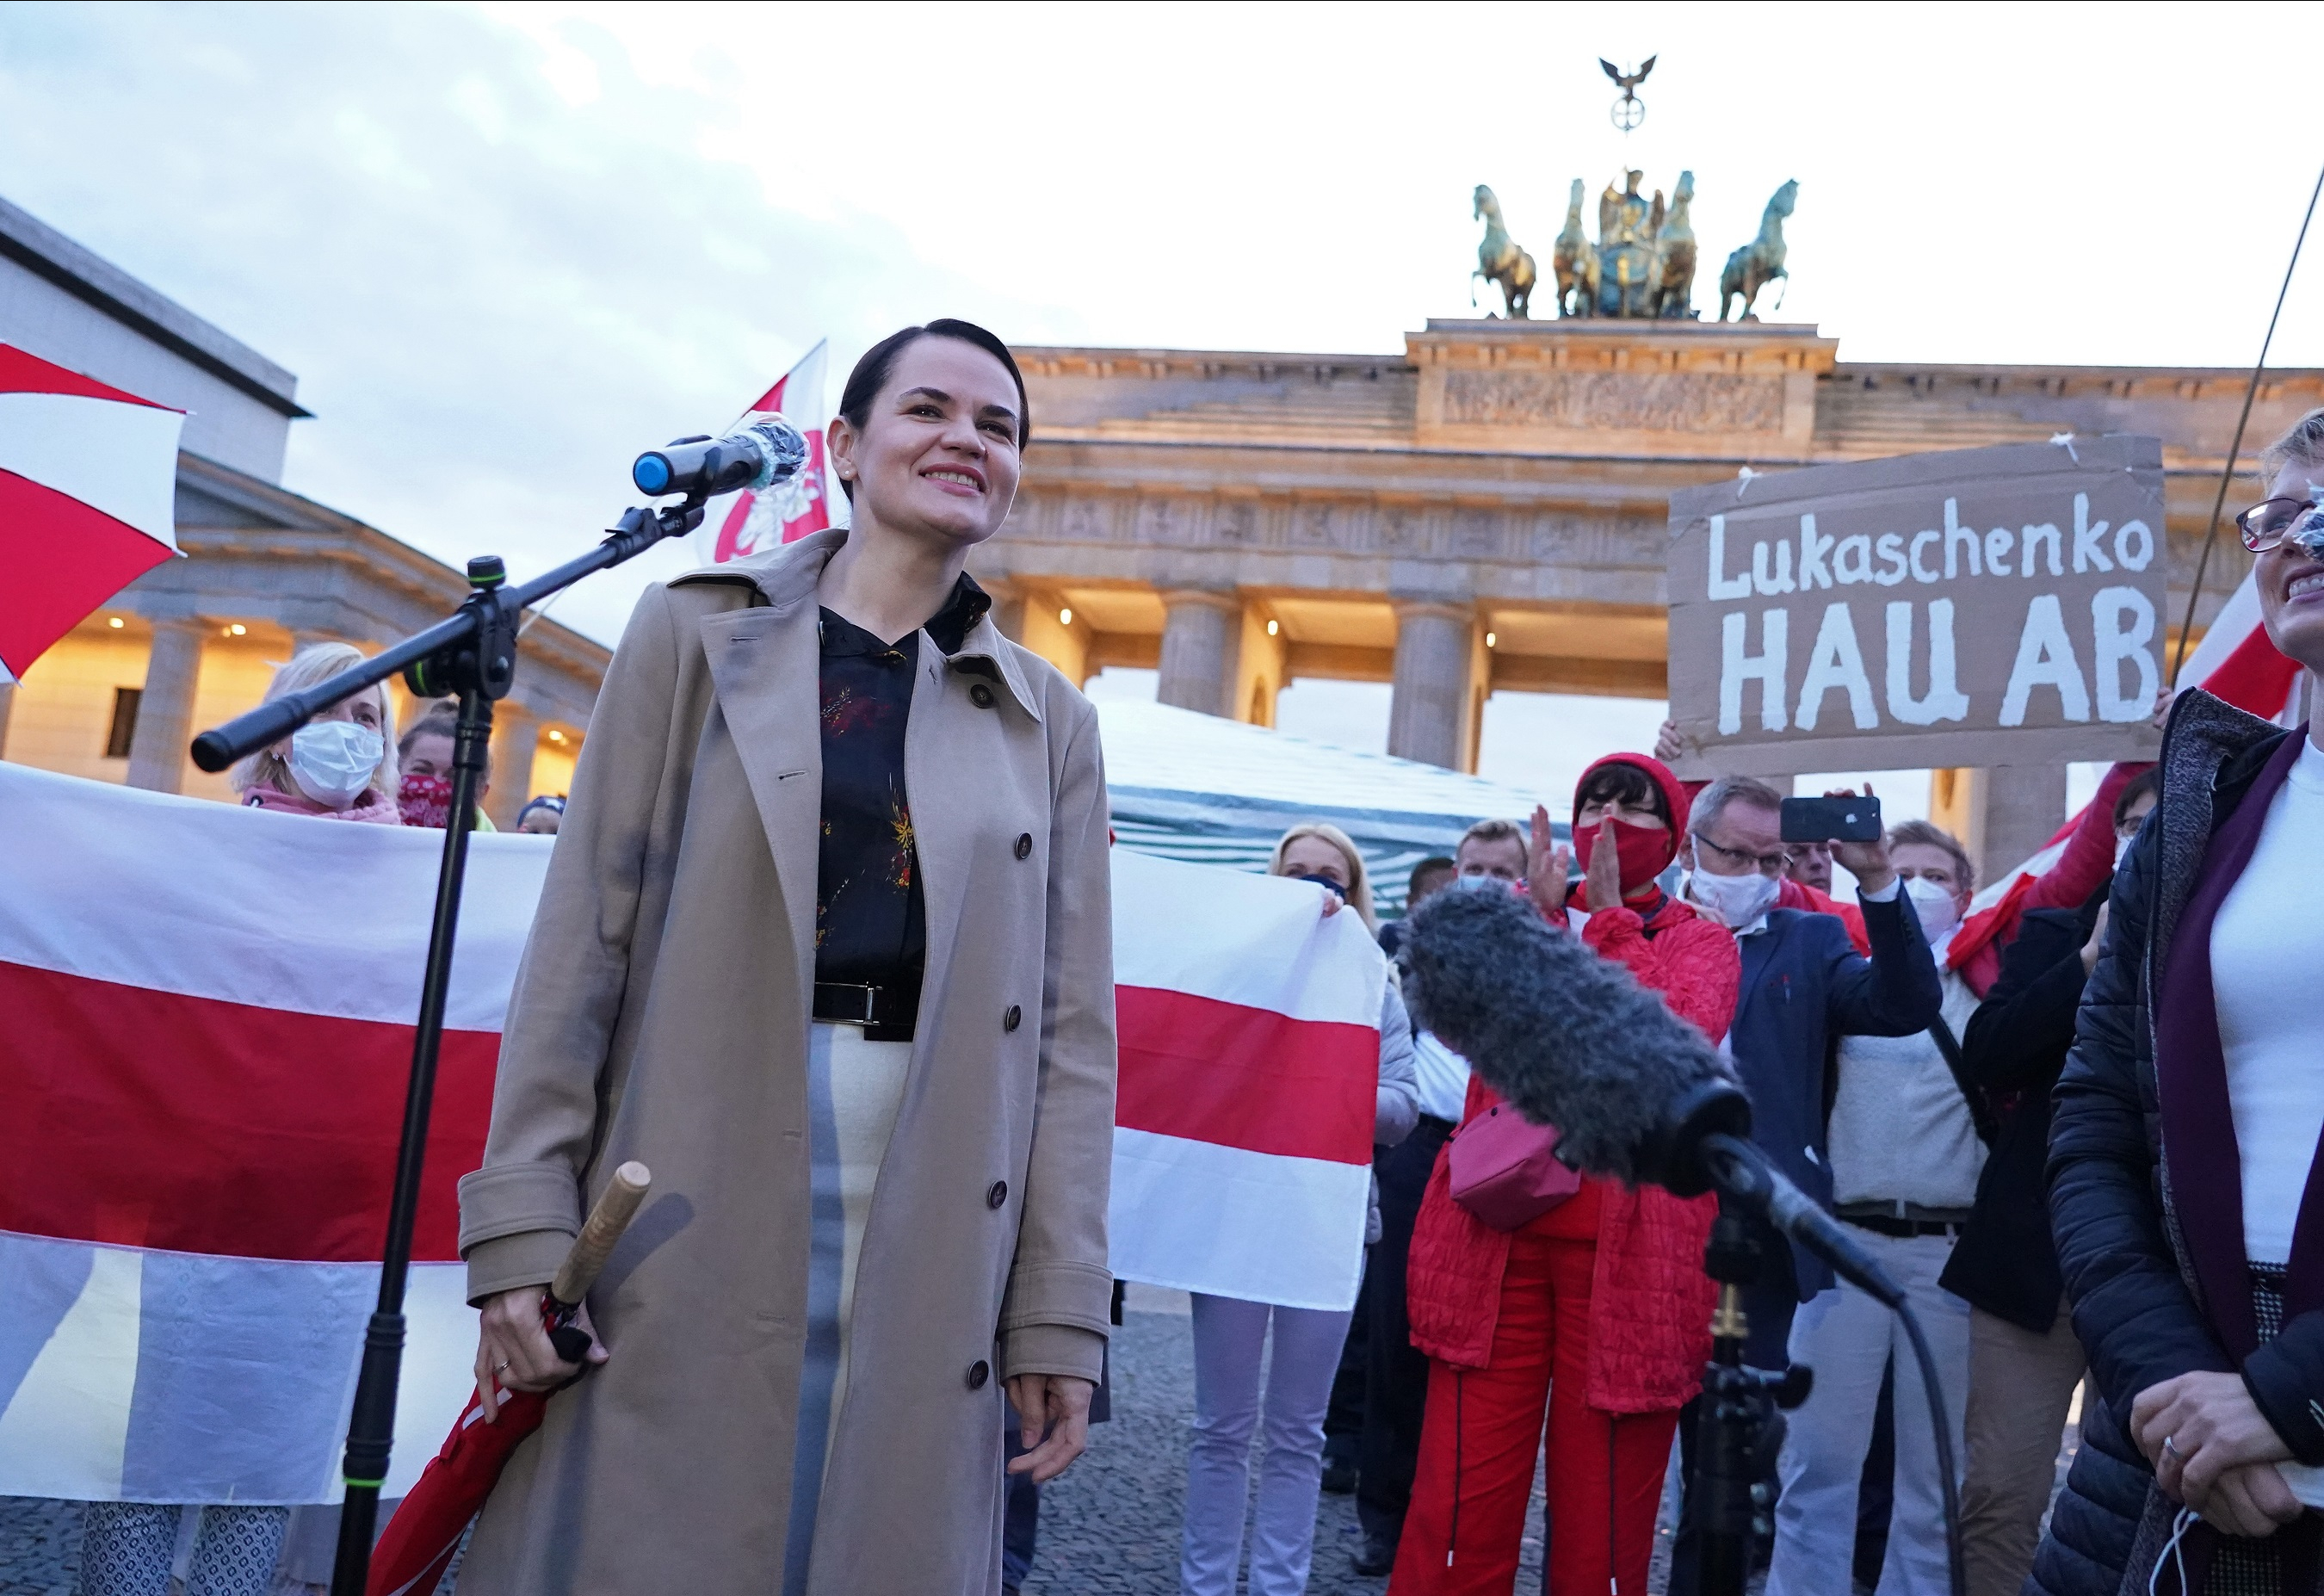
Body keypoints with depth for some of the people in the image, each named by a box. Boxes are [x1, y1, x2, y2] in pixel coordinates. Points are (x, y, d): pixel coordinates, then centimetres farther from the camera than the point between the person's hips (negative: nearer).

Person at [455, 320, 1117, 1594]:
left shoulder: (1048, 722, 11)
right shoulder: (697, 633, 6)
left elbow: (1072, 1031, 6)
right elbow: (585, 929, 1)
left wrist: (1062, 1311, 1)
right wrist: (524, 1224, -6)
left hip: (931, 1227, 2)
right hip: (693, 1204, -1)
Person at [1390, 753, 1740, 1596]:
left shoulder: (1699, 940, 8)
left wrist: (1610, 922, -8)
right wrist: (1540, 913, -10)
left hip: (1627, 1241, -1)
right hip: (1495, 1230, 2)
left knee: (1603, 1504, 2)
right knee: (1460, 1498, -2)